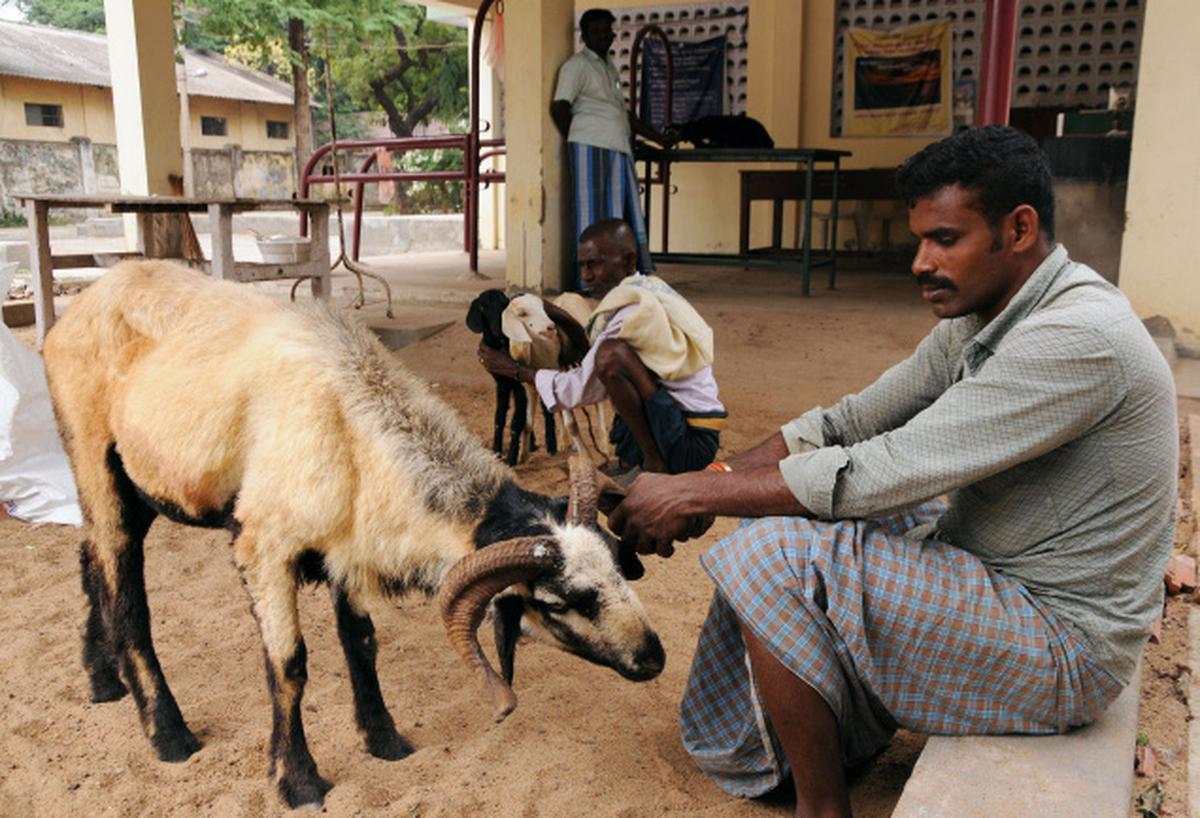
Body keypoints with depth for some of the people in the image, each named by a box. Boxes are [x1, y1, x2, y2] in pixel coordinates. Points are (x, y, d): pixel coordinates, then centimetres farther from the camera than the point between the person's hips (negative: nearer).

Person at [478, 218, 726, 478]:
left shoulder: (635, 309, -20)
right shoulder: (647, 289, 10)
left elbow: (583, 388, -15)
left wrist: (517, 371, -5)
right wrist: (565, 321, 10)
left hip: (690, 440, -10)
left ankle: (654, 462, -15)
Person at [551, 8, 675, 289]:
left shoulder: (610, 68, 26)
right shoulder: (577, 66, -1)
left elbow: (623, 111, 30)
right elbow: (559, 107, -10)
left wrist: (657, 137, 28)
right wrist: (575, 142, -2)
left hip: (619, 150, 8)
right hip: (591, 148, -8)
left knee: (627, 213, 8)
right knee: (591, 214, -8)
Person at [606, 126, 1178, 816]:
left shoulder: (1078, 338, -26)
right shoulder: (981, 318, 4)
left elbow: (887, 472, -29)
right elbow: (851, 421, 4)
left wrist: (697, 493, -21)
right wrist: (708, 486, -8)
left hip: (1059, 646, -9)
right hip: (999, 577, 10)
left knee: (775, 555, -21)